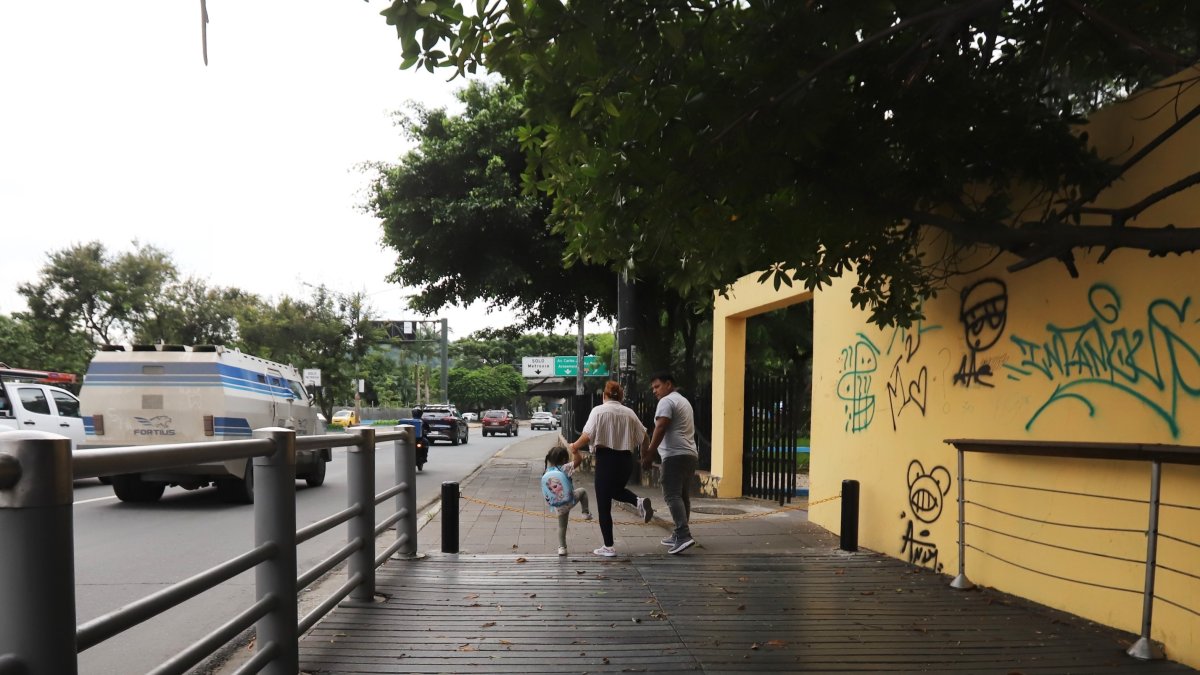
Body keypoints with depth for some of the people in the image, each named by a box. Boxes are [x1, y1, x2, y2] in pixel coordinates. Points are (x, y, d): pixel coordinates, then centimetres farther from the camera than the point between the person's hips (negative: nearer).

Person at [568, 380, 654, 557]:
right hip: (626, 459, 5)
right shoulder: (629, 413, 7)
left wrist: (574, 446, 4)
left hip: (607, 458, -5)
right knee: (616, 490, 30)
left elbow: (587, 436, -14)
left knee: (604, 505, 5)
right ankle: (639, 501, 0)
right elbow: (645, 438, 6)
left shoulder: (599, 410, -5)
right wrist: (644, 454, 24)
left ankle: (608, 547, 8)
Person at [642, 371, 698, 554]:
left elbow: (661, 428, -17)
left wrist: (649, 453, -16)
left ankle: (683, 536, -21)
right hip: (690, 454, 10)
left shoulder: (667, 401, -6)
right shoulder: (684, 401, 24)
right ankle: (680, 535, 19)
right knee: (682, 495, 14)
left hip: (675, 455, -10)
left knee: (672, 495, -12)